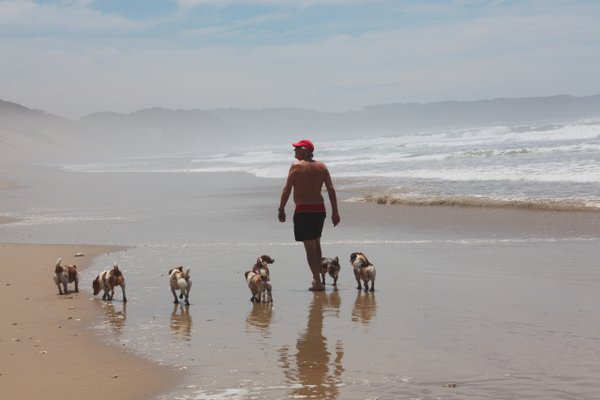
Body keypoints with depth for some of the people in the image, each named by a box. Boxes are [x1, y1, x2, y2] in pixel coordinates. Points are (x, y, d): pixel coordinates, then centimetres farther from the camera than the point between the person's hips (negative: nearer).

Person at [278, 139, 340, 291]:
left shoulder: (296, 166, -8)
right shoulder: (321, 166, 7)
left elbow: (287, 190, -10)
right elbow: (331, 189, 3)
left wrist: (281, 209, -1)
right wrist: (335, 212, 6)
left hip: (303, 210, -6)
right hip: (319, 208, 6)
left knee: (310, 247, -3)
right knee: (316, 243, 23)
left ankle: (318, 282, -7)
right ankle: (317, 277, 31)